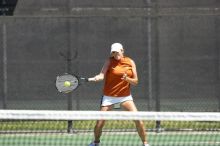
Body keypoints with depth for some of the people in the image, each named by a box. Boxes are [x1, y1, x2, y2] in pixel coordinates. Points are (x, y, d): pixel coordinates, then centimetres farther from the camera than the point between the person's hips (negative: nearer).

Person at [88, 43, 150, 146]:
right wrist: (97, 77, -42)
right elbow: (102, 75, -19)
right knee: (100, 123, -2)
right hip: (109, 97, -1)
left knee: (138, 119, -12)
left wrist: (127, 79, -18)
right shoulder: (110, 62, -5)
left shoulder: (130, 62, 1)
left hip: (125, 96, 1)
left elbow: (135, 81, 2)